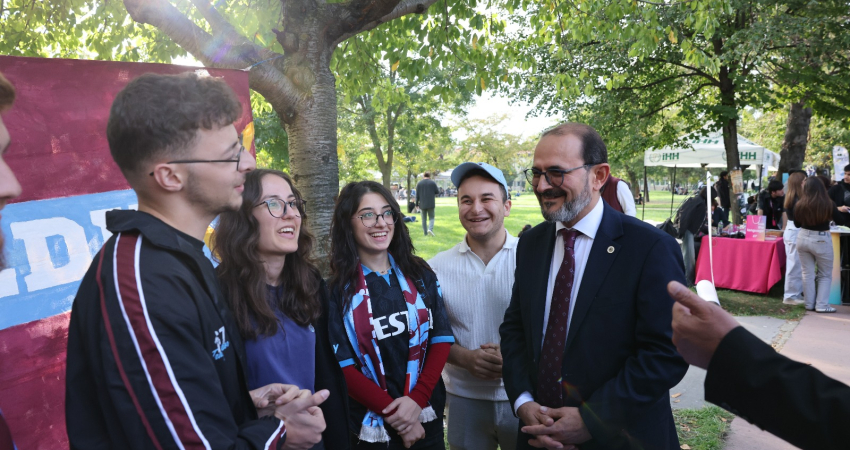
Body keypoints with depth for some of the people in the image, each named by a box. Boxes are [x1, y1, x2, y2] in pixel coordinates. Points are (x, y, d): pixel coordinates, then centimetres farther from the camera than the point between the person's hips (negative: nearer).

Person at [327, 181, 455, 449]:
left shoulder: (420, 274, 1)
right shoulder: (337, 289, -8)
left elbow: (441, 339, -2)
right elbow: (343, 366, -9)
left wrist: (417, 399, -13)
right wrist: (393, 412, -14)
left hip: (427, 418, 3)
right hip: (369, 426, -2)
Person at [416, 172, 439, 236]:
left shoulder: (419, 183, 2)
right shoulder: (433, 183, -2)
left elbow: (417, 195, 2)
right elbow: (436, 192, 3)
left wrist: (417, 204, 7)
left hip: (422, 204, 2)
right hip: (431, 204, -1)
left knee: (424, 219, 10)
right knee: (431, 217, 7)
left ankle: (425, 233, 9)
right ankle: (430, 229, -17)